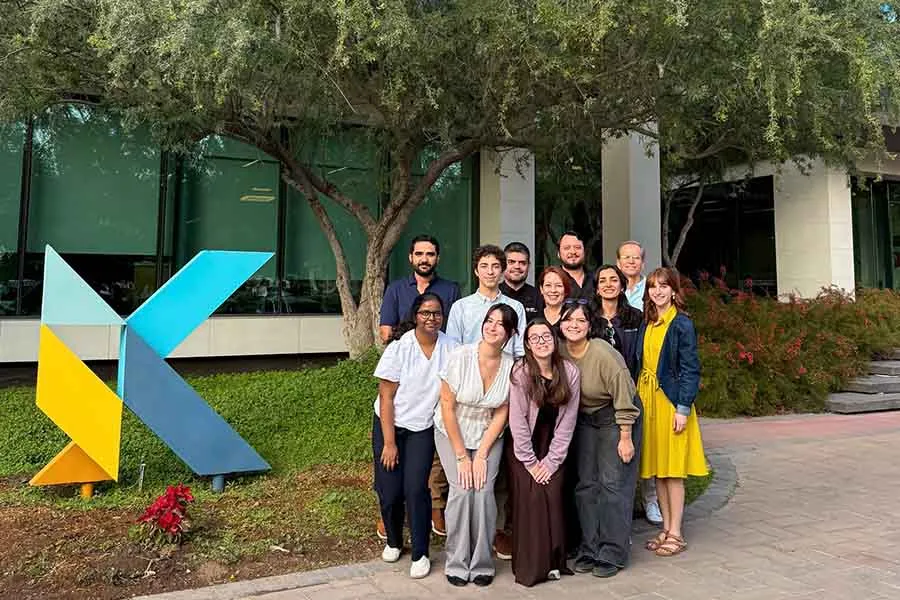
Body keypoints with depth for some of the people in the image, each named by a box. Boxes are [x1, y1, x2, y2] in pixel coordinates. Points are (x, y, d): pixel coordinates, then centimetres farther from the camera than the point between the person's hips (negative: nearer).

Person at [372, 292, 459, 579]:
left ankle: (420, 554, 10)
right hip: (390, 425, -1)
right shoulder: (399, 348, -15)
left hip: (423, 429, 1)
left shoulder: (451, 348, -9)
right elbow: (386, 397, -12)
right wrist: (389, 443, -12)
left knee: (416, 489, -9)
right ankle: (393, 541, 29)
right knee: (390, 491, 1)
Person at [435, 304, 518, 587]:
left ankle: (482, 564, 7)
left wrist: (481, 455, -10)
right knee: (462, 490, -14)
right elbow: (447, 407, -15)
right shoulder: (460, 356, -20)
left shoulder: (511, 365, -14)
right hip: (452, 433, -1)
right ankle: (456, 563, 6)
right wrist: (461, 456, -12)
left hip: (489, 435, 1)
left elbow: (502, 413, -6)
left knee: (484, 491, -13)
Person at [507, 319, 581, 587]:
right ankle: (529, 566, 5)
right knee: (530, 500, -8)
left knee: (553, 498, -5)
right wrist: (530, 461, -11)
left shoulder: (570, 372, -7)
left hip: (553, 449, 2)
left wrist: (552, 460, -6)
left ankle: (553, 562, 13)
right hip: (523, 449, -2)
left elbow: (567, 421, -5)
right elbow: (517, 420, -14)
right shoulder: (520, 372, -15)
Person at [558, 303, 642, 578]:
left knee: (614, 483, -5)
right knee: (586, 484, 8)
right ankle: (589, 550, 20)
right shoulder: (560, 353, -8)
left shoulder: (604, 354, -26)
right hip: (584, 419, 6)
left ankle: (612, 555, 7)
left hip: (615, 418, -6)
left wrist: (625, 439, -16)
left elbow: (623, 399, -20)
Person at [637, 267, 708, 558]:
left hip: (670, 400, -6)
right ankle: (666, 529, 22)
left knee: (673, 470, 0)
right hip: (646, 400, 6)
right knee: (657, 470, 11)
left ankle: (676, 534, 11)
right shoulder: (646, 324, 11)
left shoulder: (682, 324, -7)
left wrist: (683, 408, -15)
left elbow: (691, 369, -10)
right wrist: (637, 400, 8)